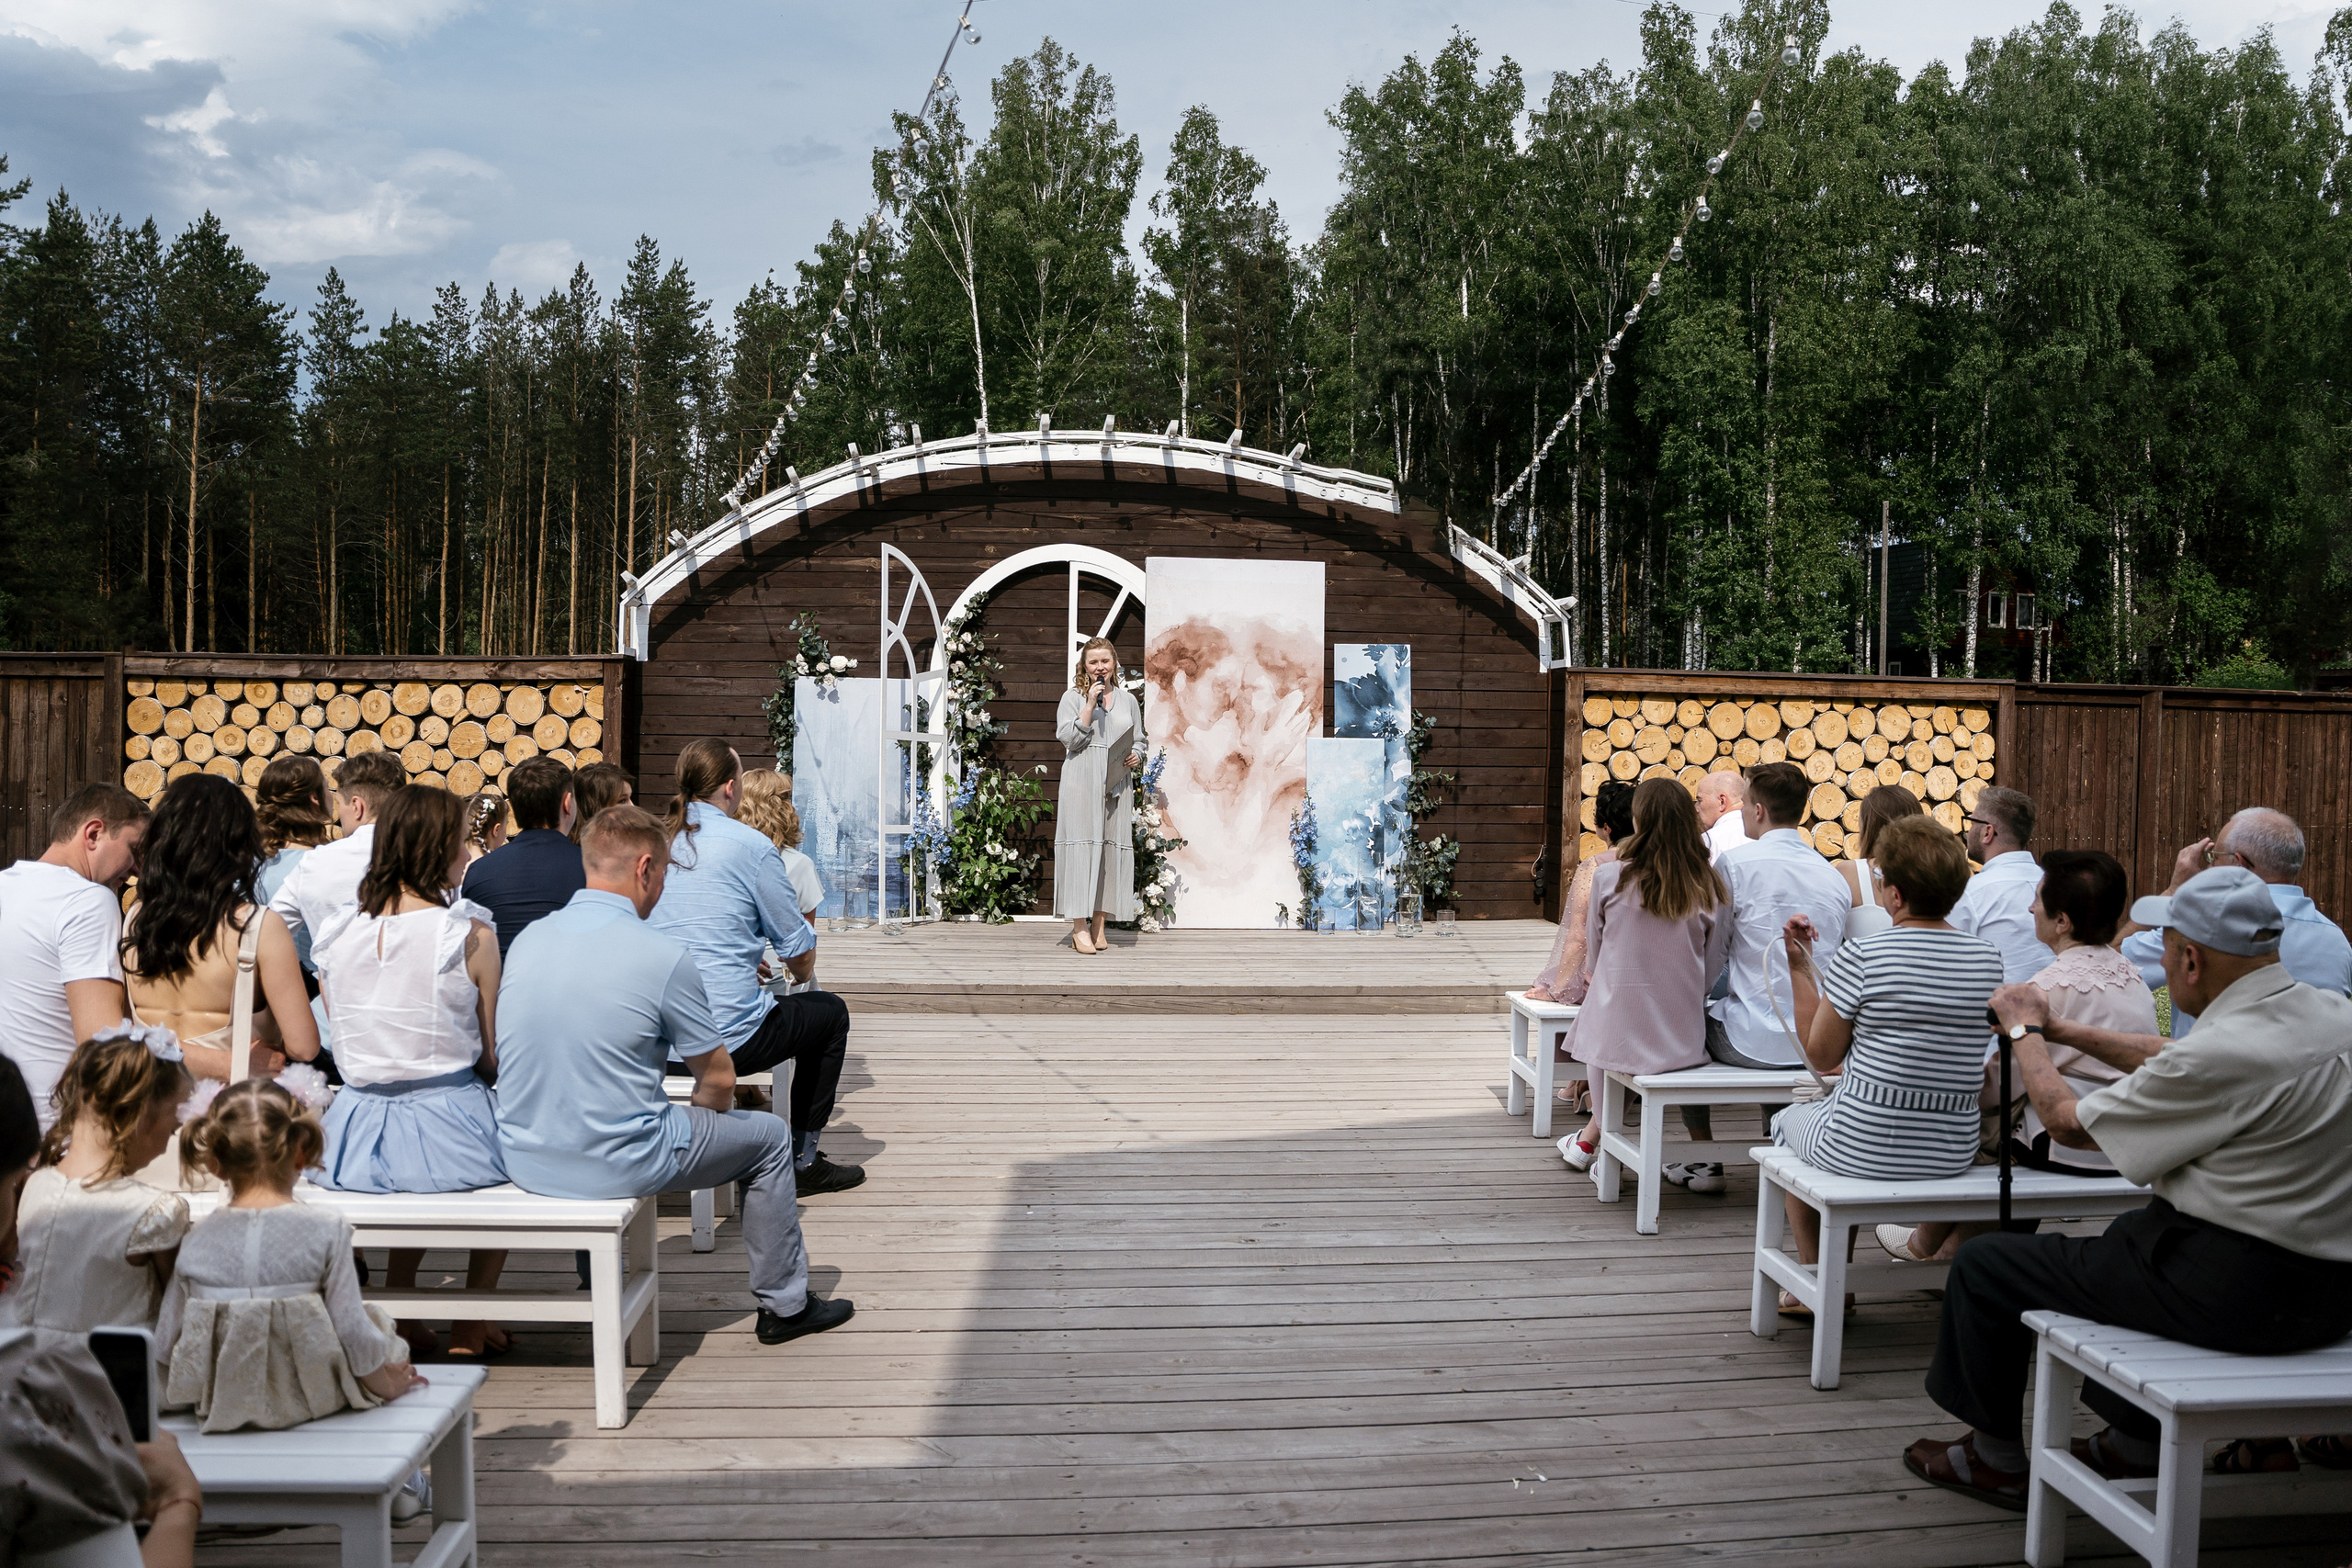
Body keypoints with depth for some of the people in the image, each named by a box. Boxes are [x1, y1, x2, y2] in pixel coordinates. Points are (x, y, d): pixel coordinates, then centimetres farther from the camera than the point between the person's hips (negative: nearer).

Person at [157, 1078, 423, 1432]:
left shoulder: (196, 1239, -8)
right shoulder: (326, 1229, -17)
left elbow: (165, 1344, -2)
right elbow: (353, 1332, -14)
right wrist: (387, 1386, 4)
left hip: (218, 1406, 3)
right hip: (310, 1400, -3)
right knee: (379, 1321, 24)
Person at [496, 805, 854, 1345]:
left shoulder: (526, 941, 1)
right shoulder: (663, 956, -16)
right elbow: (719, 1081, -7)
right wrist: (694, 1120, 17)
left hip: (526, 1162, 6)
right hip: (618, 1167, -6)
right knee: (769, 1137, 16)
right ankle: (784, 1304, 25)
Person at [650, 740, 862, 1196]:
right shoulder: (750, 846, -10)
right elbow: (801, 956, -4)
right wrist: (801, 970, 19)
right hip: (728, 1040, -7)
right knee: (830, 1012, 20)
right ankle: (802, 1160, 22)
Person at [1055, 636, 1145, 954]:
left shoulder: (1128, 700, 16)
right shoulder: (1073, 697, 6)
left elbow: (1139, 742, 19)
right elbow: (1069, 738, -6)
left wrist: (1136, 756, -2)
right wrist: (1090, 703, -10)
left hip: (1117, 783, 4)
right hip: (1081, 782, -4)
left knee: (1113, 847, 0)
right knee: (1082, 843, -9)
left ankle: (1098, 925, 6)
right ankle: (1079, 928, -9)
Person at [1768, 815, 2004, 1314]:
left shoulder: (1862, 956, -19)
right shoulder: (1987, 958, -3)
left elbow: (1821, 1056, -9)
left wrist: (1800, 966, -2)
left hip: (1864, 1151, -5)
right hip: (1953, 1154, 5)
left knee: (1788, 1120, 29)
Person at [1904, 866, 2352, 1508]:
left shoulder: (2225, 1052, -26)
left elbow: (2068, 1122, -11)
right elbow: (2171, 1061, 16)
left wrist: (2026, 1032, 5)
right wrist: (2064, 1030, 21)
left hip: (2236, 1292, -9)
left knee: (1986, 1262, 4)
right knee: (2131, 1236, 36)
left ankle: (1995, 1457, 24)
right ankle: (2135, 1443, 41)